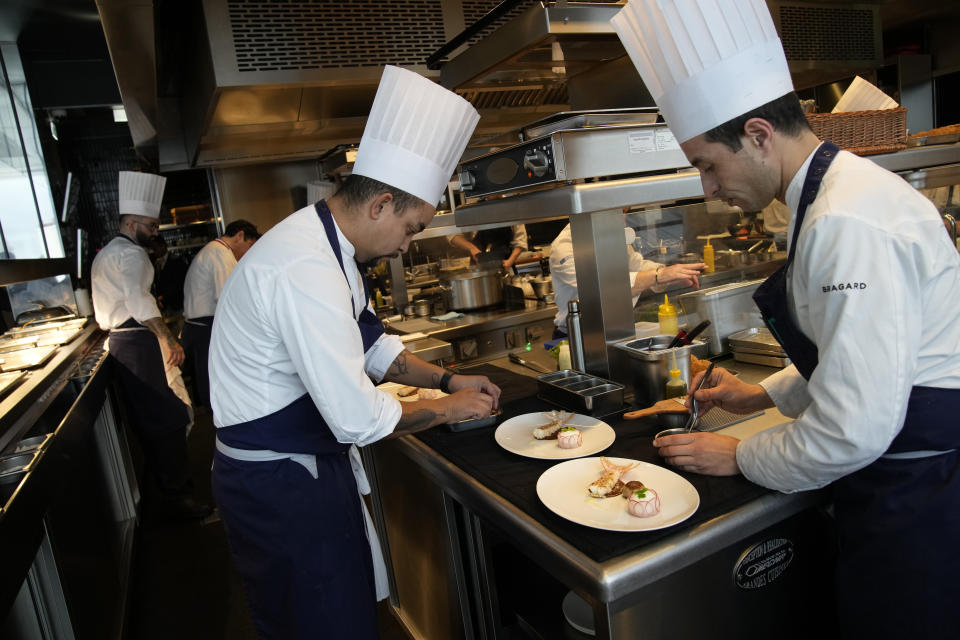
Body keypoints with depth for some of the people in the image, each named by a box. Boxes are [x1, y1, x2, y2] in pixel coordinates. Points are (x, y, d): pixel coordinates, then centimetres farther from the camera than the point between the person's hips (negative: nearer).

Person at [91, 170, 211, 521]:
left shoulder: (105, 254, 23)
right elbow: (137, 298, -28)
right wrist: (167, 337, -37)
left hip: (119, 340, 11)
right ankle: (175, 496, -7)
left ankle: (166, 485, 31)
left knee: (148, 417, 18)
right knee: (165, 419, -10)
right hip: (138, 343, -11)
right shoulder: (130, 253, -12)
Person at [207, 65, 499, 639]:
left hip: (306, 467, 10)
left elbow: (369, 345, 17)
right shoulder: (306, 269, -29)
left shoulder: (324, 245, 6)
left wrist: (447, 379, 8)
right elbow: (359, 418, -29)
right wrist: (448, 409, -12)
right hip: (281, 485, -10)